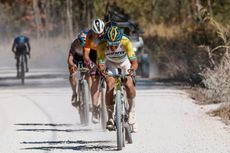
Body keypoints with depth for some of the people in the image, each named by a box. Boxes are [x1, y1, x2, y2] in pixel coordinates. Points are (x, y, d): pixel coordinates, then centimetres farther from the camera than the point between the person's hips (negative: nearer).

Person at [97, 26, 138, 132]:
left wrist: (132, 70, -59)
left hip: (125, 62, -1)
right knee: (110, 86, -21)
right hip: (111, 63, 1)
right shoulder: (102, 45, -33)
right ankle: (110, 118, -12)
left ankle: (132, 113, -2)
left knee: (129, 85, -22)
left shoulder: (126, 42, -36)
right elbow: (101, 64, -34)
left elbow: (134, 62, -39)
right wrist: (102, 71, -56)